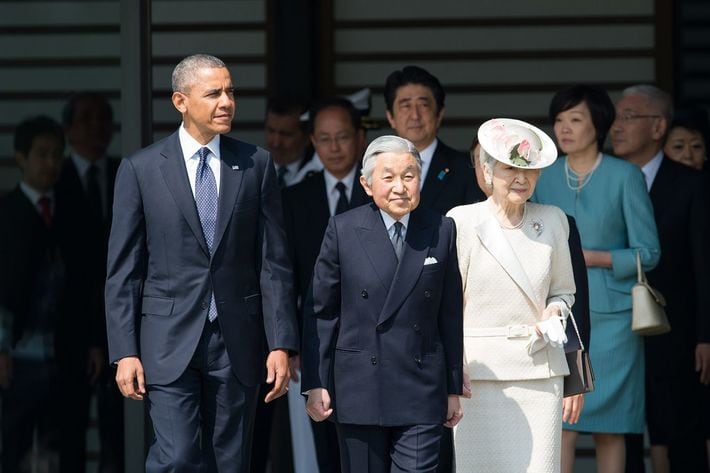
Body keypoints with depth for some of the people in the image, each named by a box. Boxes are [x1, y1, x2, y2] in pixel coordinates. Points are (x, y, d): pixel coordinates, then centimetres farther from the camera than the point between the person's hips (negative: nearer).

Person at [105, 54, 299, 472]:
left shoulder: (257, 165, 5)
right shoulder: (141, 169, 0)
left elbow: (274, 262, 4)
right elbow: (123, 270, 1)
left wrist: (281, 344, -2)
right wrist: (125, 352, -5)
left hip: (237, 341, 2)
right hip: (170, 340, -2)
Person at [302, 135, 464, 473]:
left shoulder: (441, 232, 5)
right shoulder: (343, 230, 0)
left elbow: (450, 315, 8)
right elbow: (321, 311, 3)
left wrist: (454, 388, 10)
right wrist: (315, 383, -2)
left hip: (422, 391, 0)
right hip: (358, 390, 0)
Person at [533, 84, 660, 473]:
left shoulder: (624, 177, -2)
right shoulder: (544, 178, 8)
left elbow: (648, 252, -4)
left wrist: (588, 257, -13)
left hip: (610, 317, -2)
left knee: (609, 427, 2)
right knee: (561, 426, -7)